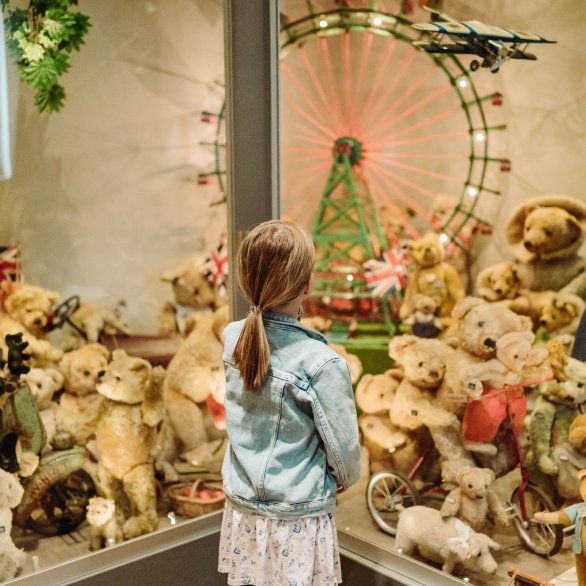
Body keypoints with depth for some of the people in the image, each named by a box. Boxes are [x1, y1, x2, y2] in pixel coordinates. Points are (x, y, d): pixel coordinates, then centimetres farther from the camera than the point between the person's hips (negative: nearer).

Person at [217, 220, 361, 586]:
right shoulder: (322, 363, -24)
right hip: (297, 519, -5)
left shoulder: (232, 338, -9)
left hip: (243, 509, 5)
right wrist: (347, 478, 8)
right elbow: (344, 446, -14)